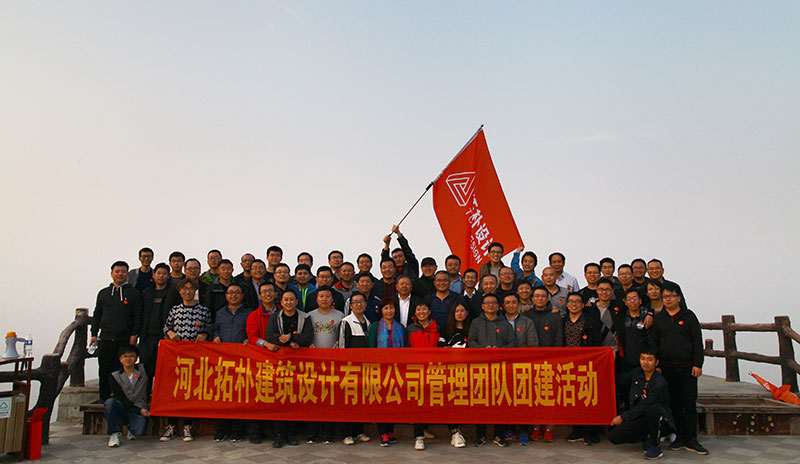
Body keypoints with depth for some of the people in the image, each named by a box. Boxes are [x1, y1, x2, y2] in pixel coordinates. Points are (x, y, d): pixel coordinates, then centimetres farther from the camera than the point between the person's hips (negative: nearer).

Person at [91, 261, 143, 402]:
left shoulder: (133, 293, 3)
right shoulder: (103, 293, 14)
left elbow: (138, 316, 0)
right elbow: (97, 315, 16)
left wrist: (134, 334, -8)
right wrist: (94, 334, 9)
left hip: (125, 340, -3)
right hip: (105, 339, 4)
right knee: (104, 370, 7)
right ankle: (103, 399, 18)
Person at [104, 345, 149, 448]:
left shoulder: (143, 371, 8)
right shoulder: (114, 376, 3)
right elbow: (121, 398, -5)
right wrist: (139, 410, -14)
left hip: (139, 410, 0)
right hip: (121, 409, 1)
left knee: (139, 431, -31)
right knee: (110, 402, -32)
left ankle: (131, 430, 9)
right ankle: (114, 433, -13)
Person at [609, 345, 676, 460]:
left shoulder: (660, 383, -20)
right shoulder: (637, 373, 2)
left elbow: (643, 407, -19)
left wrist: (622, 417, -15)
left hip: (662, 421, -6)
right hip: (641, 419, 6)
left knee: (653, 409, -41)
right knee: (613, 436, -11)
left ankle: (655, 446, -17)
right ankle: (649, 436, 8)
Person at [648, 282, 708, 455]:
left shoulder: (688, 316, 4)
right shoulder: (658, 318, 9)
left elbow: (697, 341, 1)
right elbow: (653, 343, 9)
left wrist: (697, 364, -7)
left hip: (687, 368, -2)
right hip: (667, 368, 2)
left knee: (689, 403, -2)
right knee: (673, 403, 5)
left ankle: (691, 439, 4)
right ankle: (680, 437, 14)